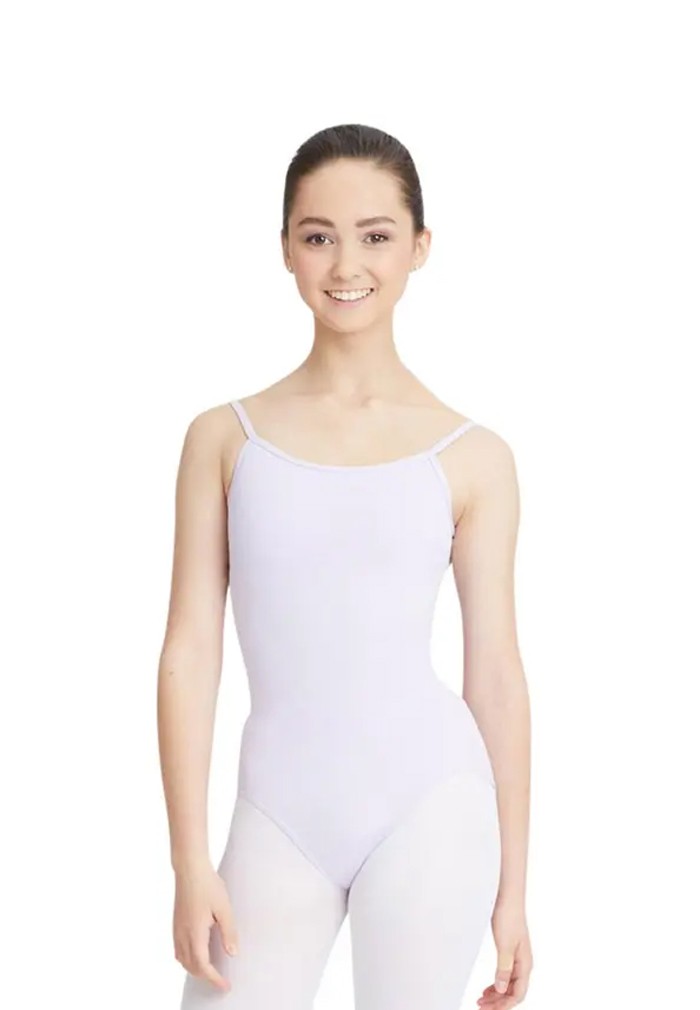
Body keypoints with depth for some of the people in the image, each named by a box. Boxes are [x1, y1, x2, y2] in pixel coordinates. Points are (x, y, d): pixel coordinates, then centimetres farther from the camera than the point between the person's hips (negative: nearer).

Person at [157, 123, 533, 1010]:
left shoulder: (474, 458, 0)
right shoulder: (224, 438, 3)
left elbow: (495, 672, 3)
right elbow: (190, 651, 1)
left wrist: (512, 886, 6)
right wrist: (191, 863, -3)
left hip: (428, 804, -1)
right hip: (277, 815, 1)